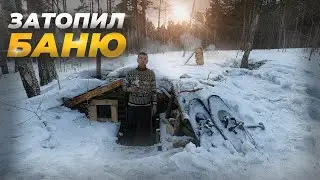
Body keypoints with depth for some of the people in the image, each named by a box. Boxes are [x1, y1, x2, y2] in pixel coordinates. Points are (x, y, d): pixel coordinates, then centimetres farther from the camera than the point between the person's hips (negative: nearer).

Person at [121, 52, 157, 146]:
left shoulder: (151, 73, -2)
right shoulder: (130, 73, -2)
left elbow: (154, 90, 1)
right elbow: (124, 86, 6)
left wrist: (154, 104, -2)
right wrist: (129, 89, -17)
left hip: (146, 106, 0)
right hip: (132, 105, 0)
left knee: (146, 127, 7)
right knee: (131, 126, 8)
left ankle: (146, 145, 26)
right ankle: (131, 144, 28)